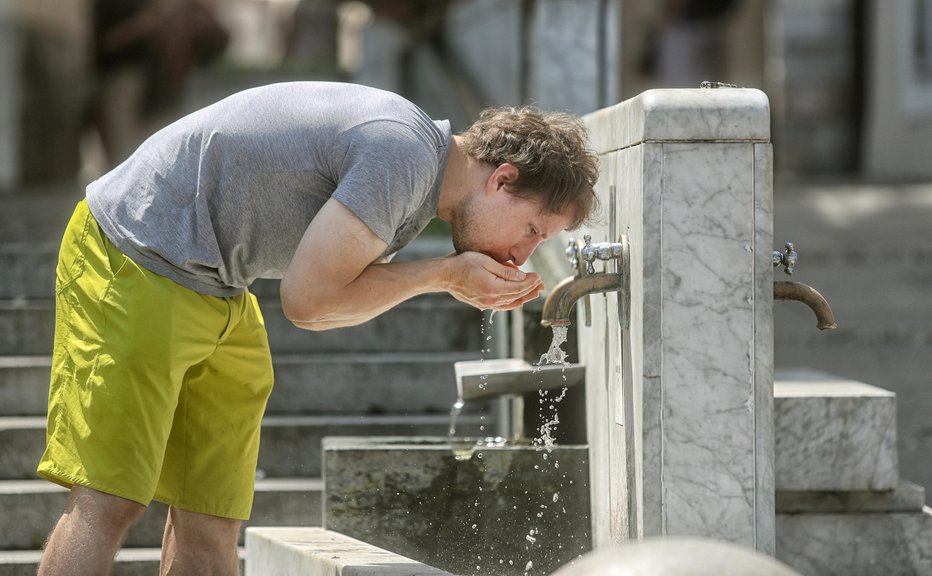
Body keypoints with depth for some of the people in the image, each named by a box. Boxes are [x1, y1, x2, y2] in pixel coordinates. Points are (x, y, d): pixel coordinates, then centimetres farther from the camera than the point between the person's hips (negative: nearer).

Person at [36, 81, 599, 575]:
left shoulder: (420, 162, 8)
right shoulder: (403, 153, -22)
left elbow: (321, 306, 7)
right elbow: (309, 299, -21)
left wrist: (468, 285, -2)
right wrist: (445, 274, -10)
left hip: (217, 292, 10)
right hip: (137, 261, -10)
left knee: (209, 518, 3)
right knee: (110, 499, -15)